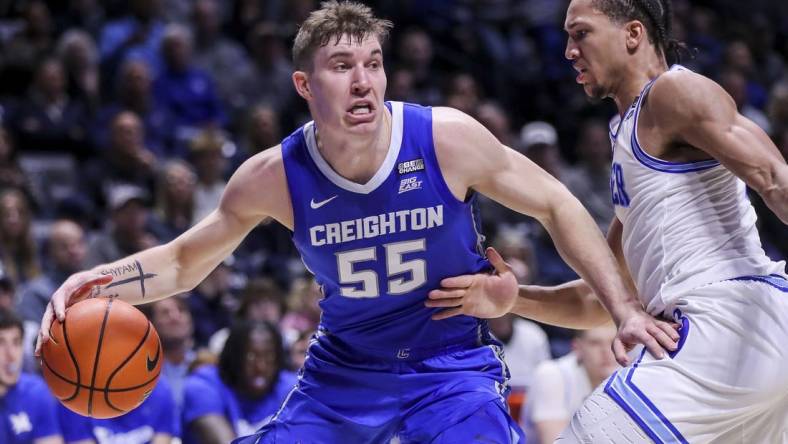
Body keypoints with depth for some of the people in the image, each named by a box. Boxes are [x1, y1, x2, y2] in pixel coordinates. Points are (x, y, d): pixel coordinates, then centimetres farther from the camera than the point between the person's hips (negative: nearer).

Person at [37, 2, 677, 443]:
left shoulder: (448, 139, -20)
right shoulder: (274, 177, -13)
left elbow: (556, 206, -6)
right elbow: (184, 262, 1)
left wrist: (624, 308, -12)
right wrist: (97, 282, -17)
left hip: (452, 362, -2)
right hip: (343, 368, 3)